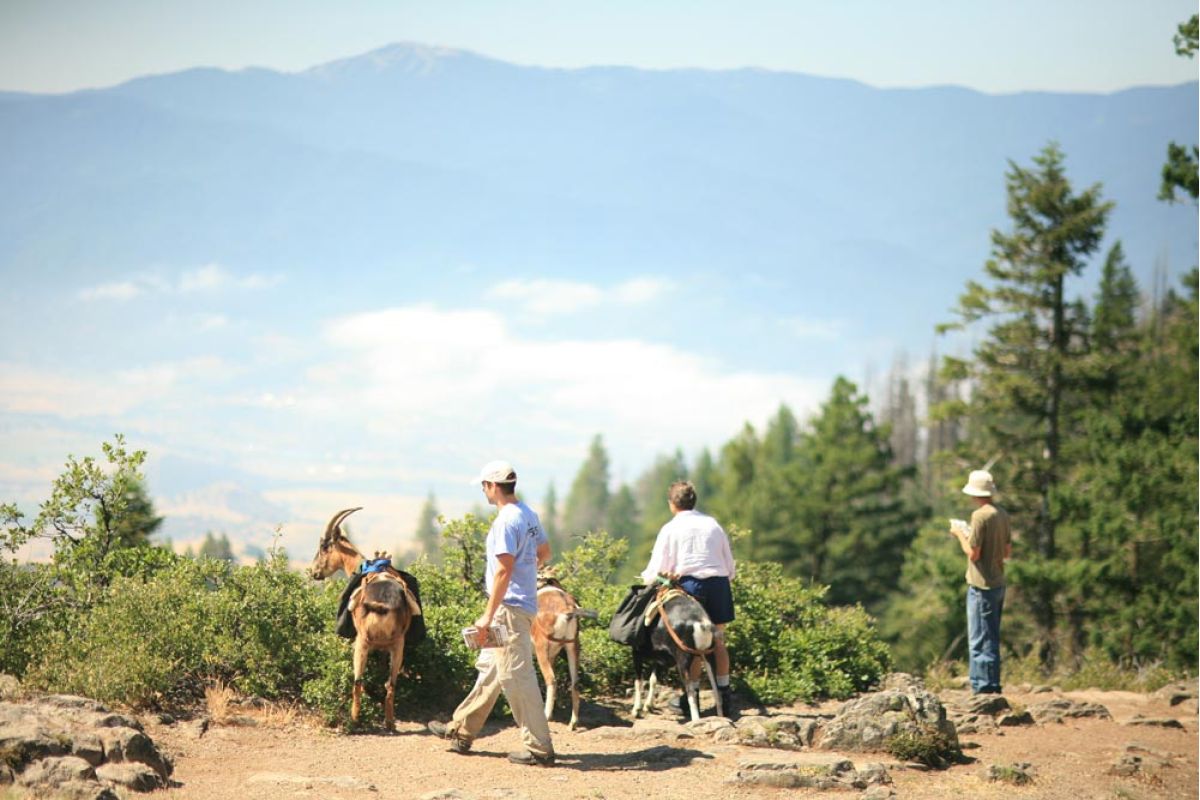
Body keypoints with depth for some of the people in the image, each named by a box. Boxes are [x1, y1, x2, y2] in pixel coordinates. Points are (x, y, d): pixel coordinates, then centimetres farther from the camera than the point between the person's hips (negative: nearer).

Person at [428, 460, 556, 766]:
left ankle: (539, 748, -5)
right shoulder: (529, 515, 10)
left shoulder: (506, 521, -19)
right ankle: (462, 730, 30)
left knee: (516, 677, -7)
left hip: (510, 608, -11)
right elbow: (544, 552, 23)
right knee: (489, 669, 19)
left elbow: (504, 570, -23)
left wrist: (489, 615, -21)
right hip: (523, 604, 11)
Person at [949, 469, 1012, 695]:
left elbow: (973, 553, -18)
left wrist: (960, 535, -1)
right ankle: (991, 686, 20)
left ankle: (984, 687, -5)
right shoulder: (1002, 514, 9)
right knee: (990, 639, 16)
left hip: (982, 585, -9)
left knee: (980, 640, -5)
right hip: (998, 582, 9)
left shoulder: (980, 516, -16)